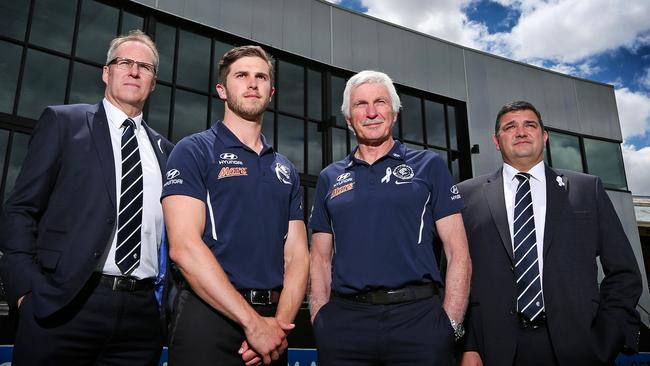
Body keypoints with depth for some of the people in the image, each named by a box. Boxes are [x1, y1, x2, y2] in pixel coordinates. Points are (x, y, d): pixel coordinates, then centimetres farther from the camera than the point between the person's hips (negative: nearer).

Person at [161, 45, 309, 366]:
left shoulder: (286, 171, 13)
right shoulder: (194, 151, -3)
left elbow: (297, 255, 7)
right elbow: (184, 246, -14)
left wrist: (280, 324, -10)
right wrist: (253, 322, -16)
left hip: (272, 320, 5)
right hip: (209, 317, -5)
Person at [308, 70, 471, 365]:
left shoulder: (429, 165, 6)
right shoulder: (330, 178, 12)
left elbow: (458, 253, 1)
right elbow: (320, 258, 13)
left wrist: (450, 325, -8)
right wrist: (319, 320, 1)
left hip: (418, 316, -1)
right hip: (344, 320, 2)